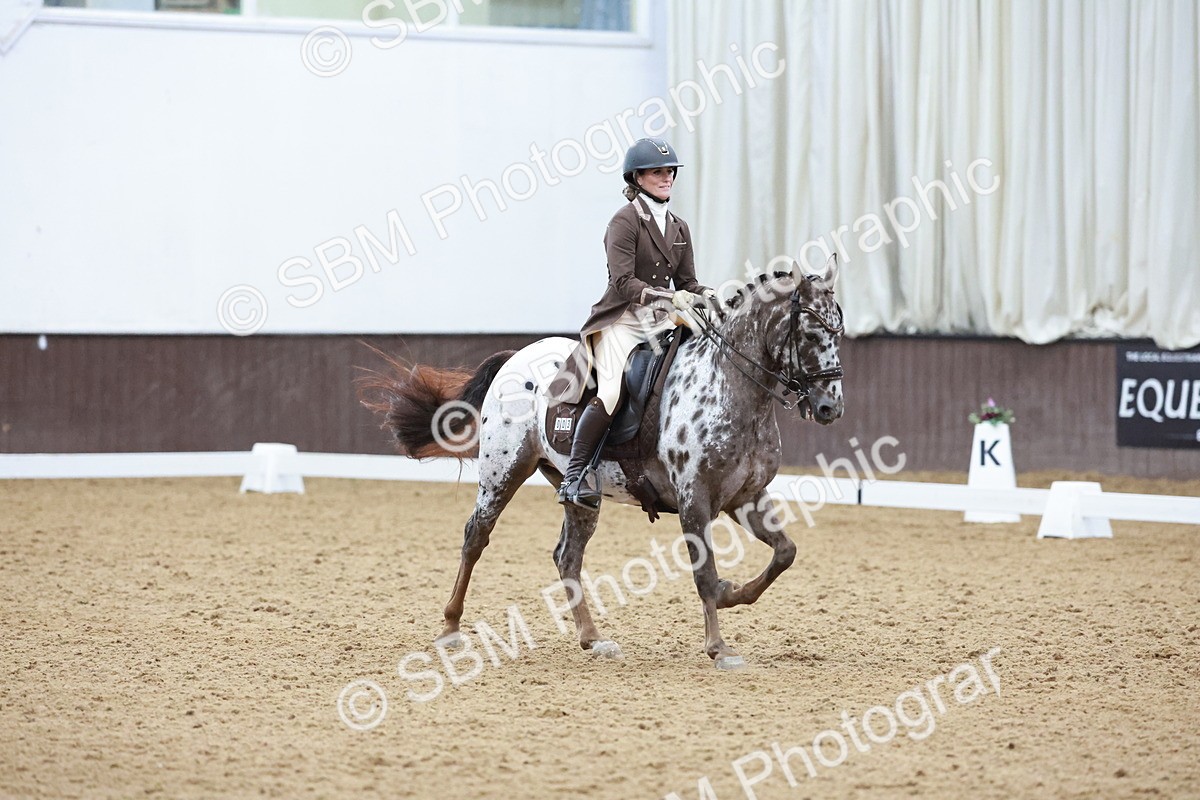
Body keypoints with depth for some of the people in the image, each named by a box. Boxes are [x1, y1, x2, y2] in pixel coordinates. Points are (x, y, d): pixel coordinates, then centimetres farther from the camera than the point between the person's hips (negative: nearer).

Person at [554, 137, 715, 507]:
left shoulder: (678, 228, 16)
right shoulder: (626, 221, -7)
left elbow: (687, 282, 14)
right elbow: (623, 282, -16)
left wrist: (710, 296, -7)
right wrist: (669, 296, -25)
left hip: (659, 323, 8)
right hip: (621, 320, -7)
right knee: (612, 391, -29)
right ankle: (573, 477, -27)